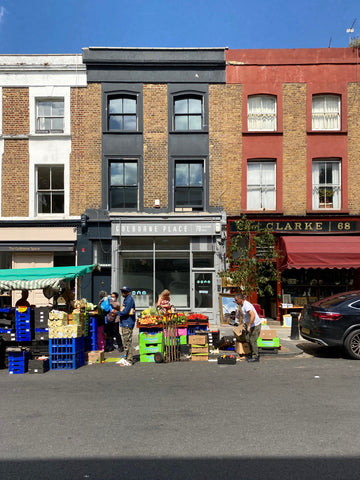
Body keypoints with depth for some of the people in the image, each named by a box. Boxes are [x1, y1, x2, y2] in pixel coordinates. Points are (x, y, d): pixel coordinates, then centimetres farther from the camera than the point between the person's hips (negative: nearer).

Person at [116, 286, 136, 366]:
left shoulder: (129, 300, -12)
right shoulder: (125, 300, 20)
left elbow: (125, 311, -19)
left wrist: (117, 313, -6)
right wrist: (119, 312, 5)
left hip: (128, 324, -10)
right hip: (124, 323, 10)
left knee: (127, 342, -8)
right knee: (125, 341, 15)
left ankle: (129, 361, -5)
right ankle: (126, 358, 23)